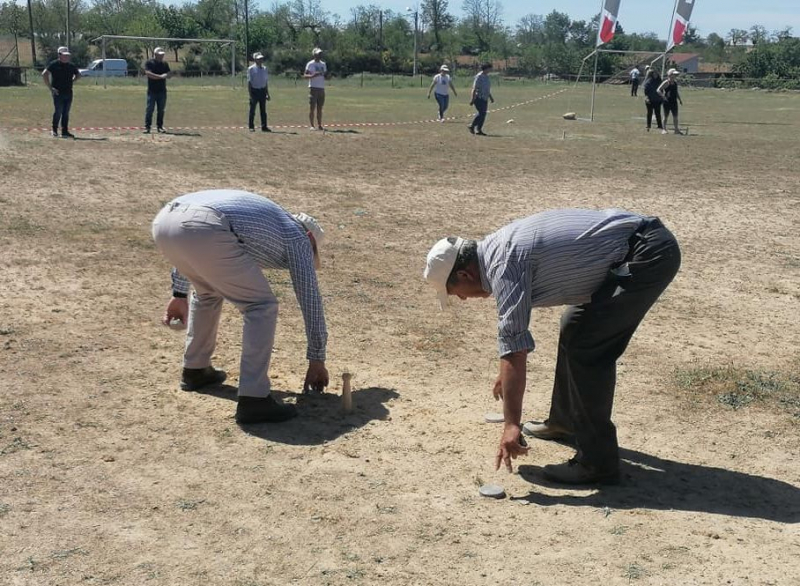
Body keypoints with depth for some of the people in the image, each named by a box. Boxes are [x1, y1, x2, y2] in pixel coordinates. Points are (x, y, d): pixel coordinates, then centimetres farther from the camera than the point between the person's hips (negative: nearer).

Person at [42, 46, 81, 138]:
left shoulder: (71, 66, 12)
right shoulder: (54, 64, -5)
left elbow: (78, 75, 29)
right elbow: (44, 74, -11)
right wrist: (50, 88, -13)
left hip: (68, 92, 6)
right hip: (58, 92, -5)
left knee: (66, 113, 8)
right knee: (58, 112, -7)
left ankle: (65, 131, 13)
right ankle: (54, 131, 4)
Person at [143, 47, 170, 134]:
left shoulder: (165, 64, 14)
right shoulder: (149, 63, -1)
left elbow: (168, 74, 9)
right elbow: (148, 74, -14)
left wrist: (165, 75, -14)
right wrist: (160, 76, -19)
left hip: (162, 91, 4)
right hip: (152, 91, -4)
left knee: (161, 110, 6)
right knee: (150, 109, -5)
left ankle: (159, 126, 14)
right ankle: (147, 127, -3)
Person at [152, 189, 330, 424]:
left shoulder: (260, 215, 41)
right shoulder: (296, 236, 23)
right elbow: (310, 300, 22)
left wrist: (179, 294, 40)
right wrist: (317, 360, 29)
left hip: (164, 221, 8)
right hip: (202, 229, -8)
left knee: (209, 290, 33)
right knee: (261, 306, 6)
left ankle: (195, 370, 43)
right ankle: (253, 399, 1)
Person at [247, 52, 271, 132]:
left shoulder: (264, 69, 11)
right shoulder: (251, 69, -5)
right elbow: (249, 82, -8)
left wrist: (267, 94, 13)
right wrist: (250, 94, -14)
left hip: (262, 91, 5)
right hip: (254, 90, -5)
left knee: (263, 110, 7)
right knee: (252, 110, 0)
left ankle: (264, 127, 11)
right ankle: (251, 127, 6)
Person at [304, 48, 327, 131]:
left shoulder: (323, 64, 16)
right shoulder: (310, 64, -4)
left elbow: (325, 75, 22)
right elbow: (305, 75, -9)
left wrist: (326, 74, -2)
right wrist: (313, 75, -27)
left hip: (321, 88, 6)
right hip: (313, 87, -6)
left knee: (320, 108, 8)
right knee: (312, 107, -5)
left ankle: (319, 125, 11)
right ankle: (311, 125, -4)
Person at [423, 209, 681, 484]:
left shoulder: (504, 265, -17)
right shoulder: (498, 246, 13)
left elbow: (514, 348, -20)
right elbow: (513, 327, 30)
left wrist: (512, 424, -17)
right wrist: (508, 375, 42)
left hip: (649, 253, -11)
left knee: (587, 348, -10)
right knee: (574, 328, 21)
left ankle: (597, 461, -4)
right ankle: (566, 420, 35)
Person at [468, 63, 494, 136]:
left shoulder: (486, 76, 14)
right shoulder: (479, 77, -13)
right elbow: (474, 88, -17)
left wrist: (491, 97, 23)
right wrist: (472, 99, -21)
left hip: (485, 99, 9)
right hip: (479, 98, -9)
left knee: (483, 114, 6)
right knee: (482, 113, -13)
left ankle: (479, 130, 10)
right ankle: (472, 126, 0)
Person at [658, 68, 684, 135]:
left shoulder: (675, 82, 11)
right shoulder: (666, 82, -10)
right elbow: (658, 90, -15)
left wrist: (680, 99, 17)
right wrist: (663, 97, -20)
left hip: (674, 102, 6)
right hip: (667, 102, -6)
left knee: (675, 116, 6)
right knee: (666, 116, 1)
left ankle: (676, 129, 12)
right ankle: (664, 129, 9)